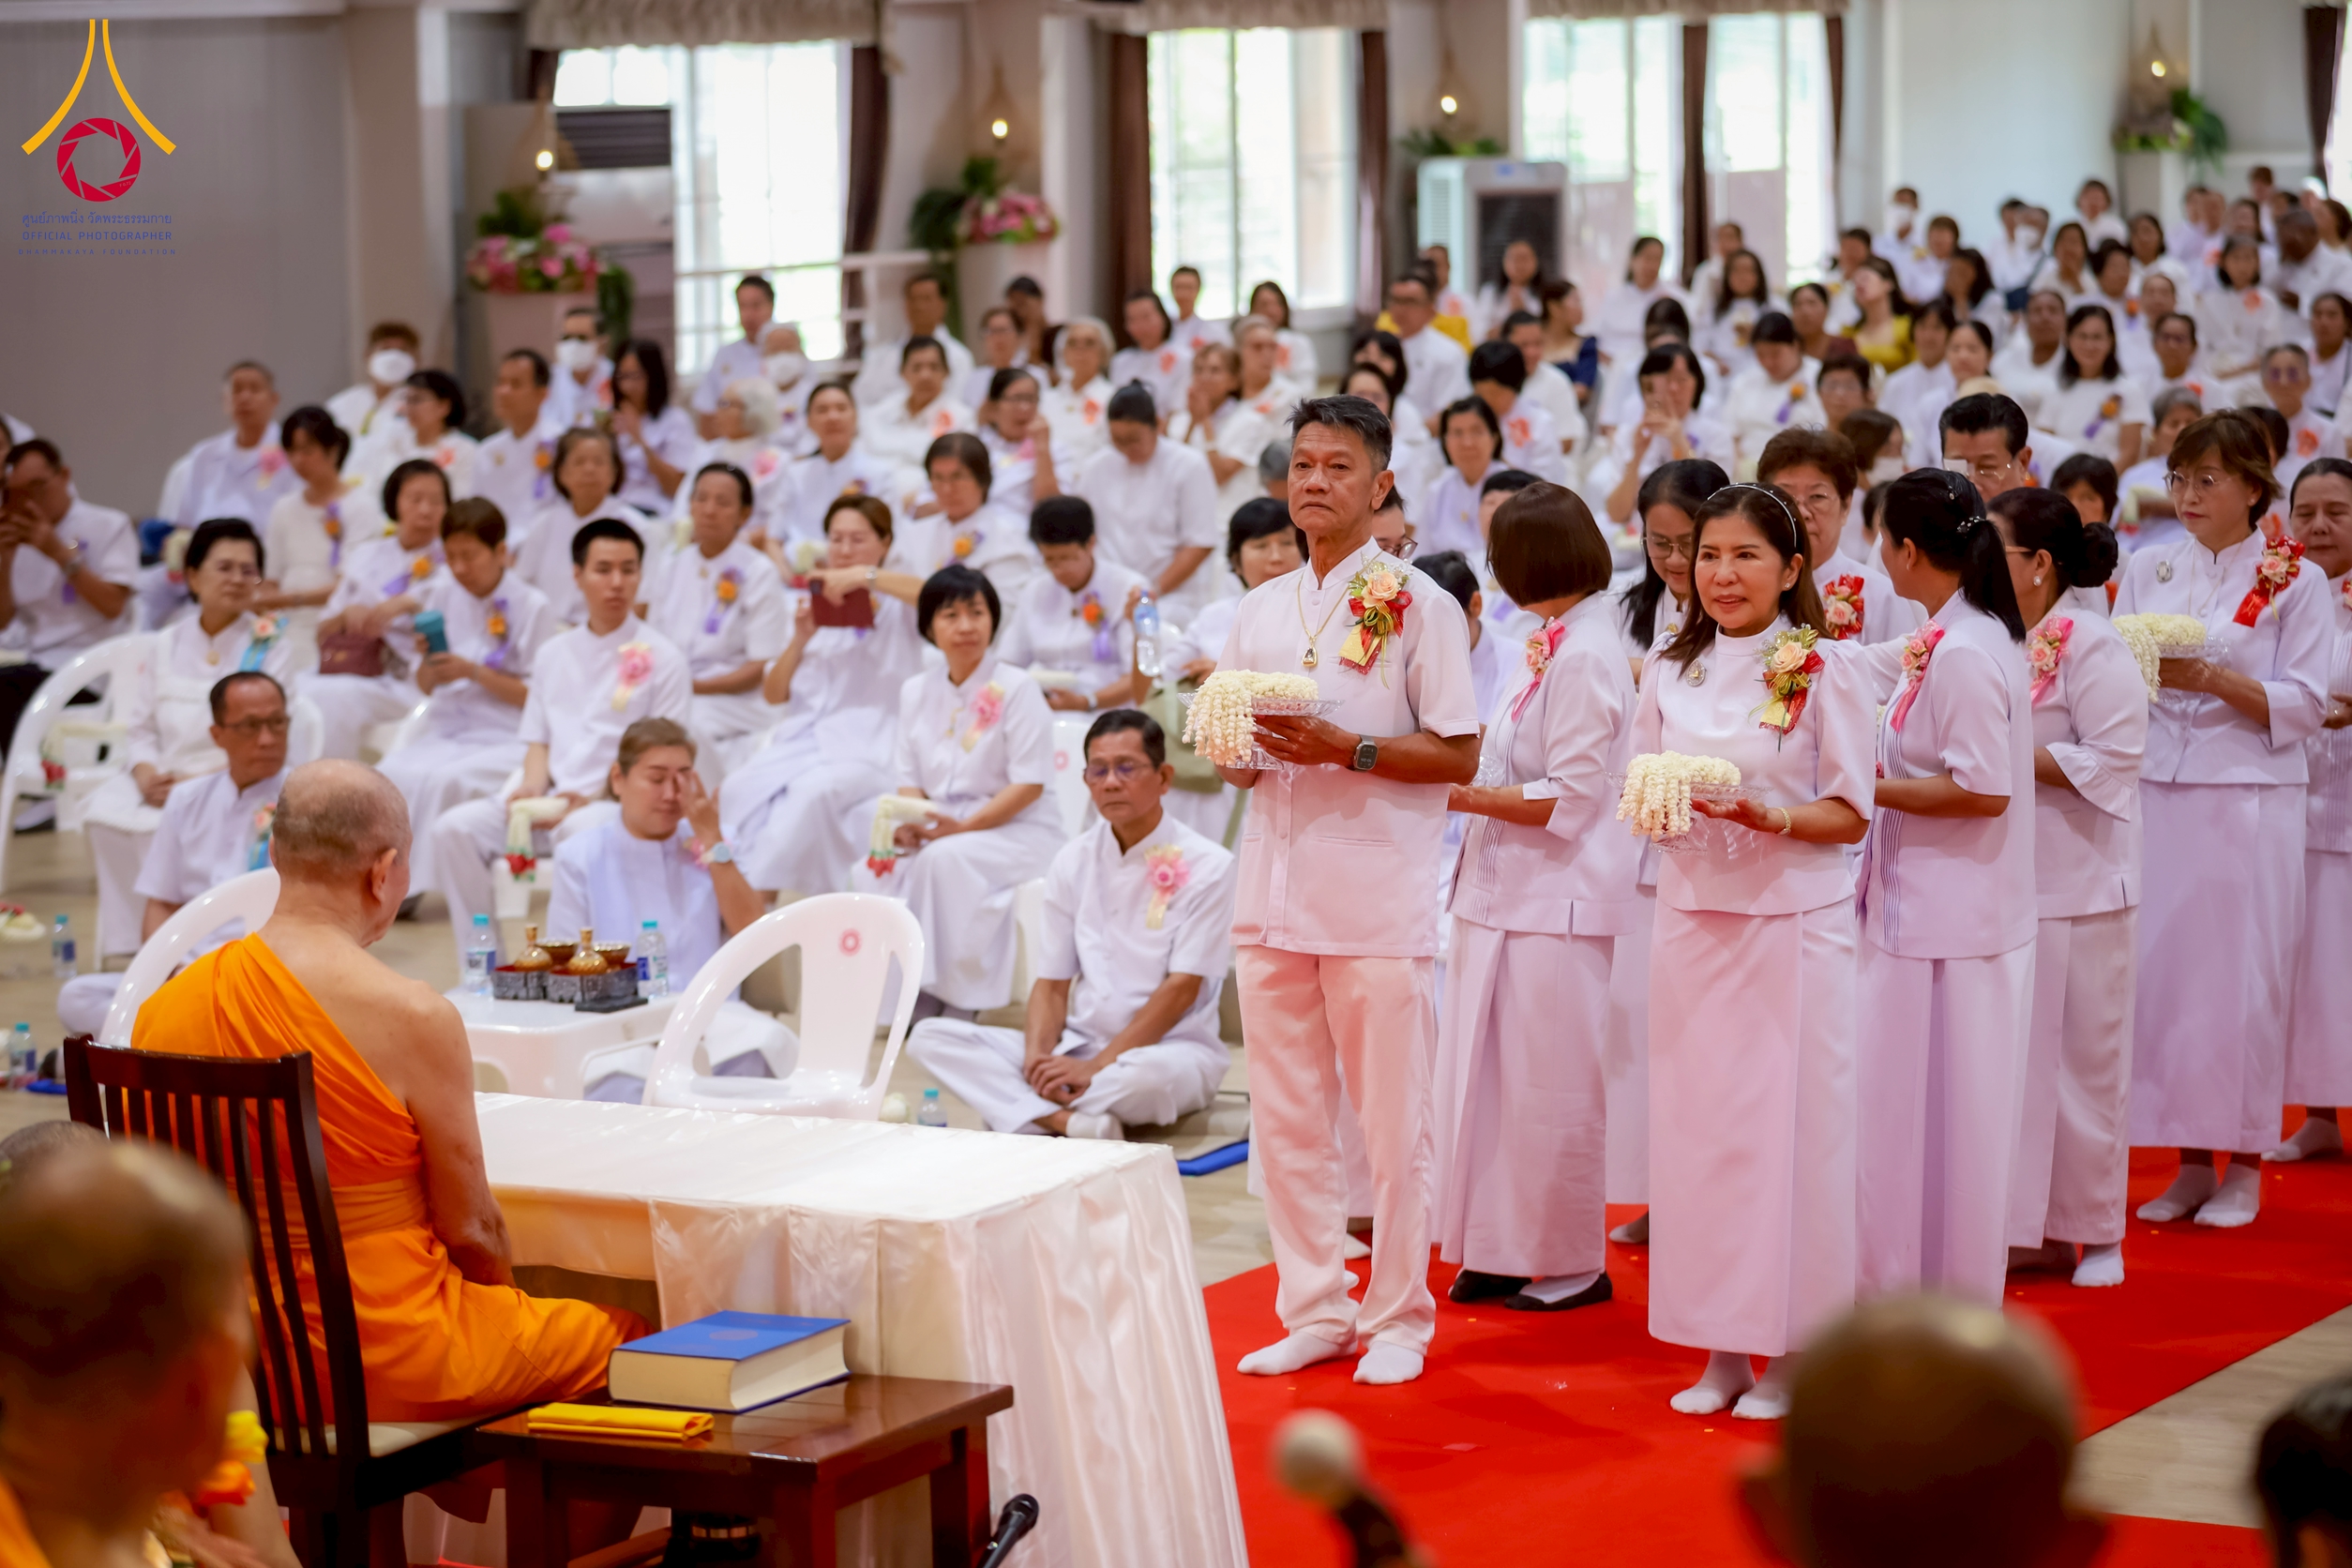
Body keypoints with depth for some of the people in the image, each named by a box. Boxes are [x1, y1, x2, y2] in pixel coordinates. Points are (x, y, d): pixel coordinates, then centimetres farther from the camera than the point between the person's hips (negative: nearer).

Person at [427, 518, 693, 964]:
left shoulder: (662, 659, 2)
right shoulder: (553, 654, 19)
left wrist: (585, 800, -15)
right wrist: (532, 786, -4)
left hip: (617, 804, -5)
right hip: (552, 801, 5)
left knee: (583, 829, -40)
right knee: (454, 828, -18)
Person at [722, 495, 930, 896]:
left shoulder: (896, 607, 9)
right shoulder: (816, 605, 23)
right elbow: (772, 695, 18)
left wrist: (866, 577, -21)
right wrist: (800, 639, 2)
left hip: (866, 750, -4)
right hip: (798, 739, 4)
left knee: (813, 791, -37)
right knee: (738, 788, -28)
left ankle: (765, 890, -35)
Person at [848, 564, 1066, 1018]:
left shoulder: (1016, 688, -7)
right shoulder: (916, 691, 12)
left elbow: (1029, 784, -12)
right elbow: (909, 776, 12)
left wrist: (964, 826, -21)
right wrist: (910, 822, -12)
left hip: (1015, 828, -5)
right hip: (940, 828, 5)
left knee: (947, 858, -36)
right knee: (871, 872, -23)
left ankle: (957, 1008, -29)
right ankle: (914, 999, -18)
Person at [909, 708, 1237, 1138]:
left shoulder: (1204, 867, -6)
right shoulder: (1073, 861, 9)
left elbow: (1181, 990, -11)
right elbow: (1052, 982, 7)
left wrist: (1097, 1066, -19)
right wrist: (1038, 1056, -14)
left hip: (1168, 1048, -5)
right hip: (1079, 1044, 5)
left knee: (1151, 1073, -43)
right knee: (930, 1037, -14)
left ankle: (1024, 1112, -21)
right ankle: (1070, 1122, -31)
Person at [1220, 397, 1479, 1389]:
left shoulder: (1418, 607, -3)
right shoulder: (1260, 611, 13)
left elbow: (1458, 757, -7)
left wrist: (1345, 748, -18)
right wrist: (1251, 748, -5)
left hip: (1380, 899, -5)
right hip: (1275, 891, 5)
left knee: (1392, 1121, 0)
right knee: (1287, 1119, 8)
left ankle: (1397, 1316, 11)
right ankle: (1313, 1311, 17)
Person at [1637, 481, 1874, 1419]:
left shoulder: (1826, 673, -4)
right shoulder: (1669, 671, 9)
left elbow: (1851, 816, -5)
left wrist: (1769, 816, -21)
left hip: (1793, 924, -4)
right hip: (1691, 916, 4)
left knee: (1784, 1125, -3)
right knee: (1693, 1123, 4)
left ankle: (1786, 1351, 7)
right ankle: (1719, 1349, 13)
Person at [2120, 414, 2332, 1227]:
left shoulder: (2295, 580, 0)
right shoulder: (2148, 567, 12)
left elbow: (2302, 704, -6)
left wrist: (2208, 677, -17)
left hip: (2250, 801, -3)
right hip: (2157, 793, 4)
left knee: (2243, 973, -2)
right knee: (2162, 968, 2)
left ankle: (2244, 1166, 8)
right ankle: (2190, 1161, 12)